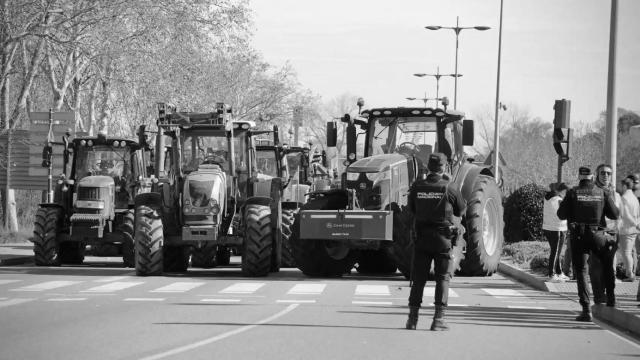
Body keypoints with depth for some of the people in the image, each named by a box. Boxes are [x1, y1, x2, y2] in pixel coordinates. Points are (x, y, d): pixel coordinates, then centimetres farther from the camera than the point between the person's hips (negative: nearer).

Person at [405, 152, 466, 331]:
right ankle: (438, 319, -3)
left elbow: (411, 209, 8)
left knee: (418, 278, 9)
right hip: (443, 238, -2)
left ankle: (413, 318, 9)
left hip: (421, 237, 2)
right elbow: (461, 209, 5)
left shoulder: (417, 187, -3)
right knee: (443, 278, 3)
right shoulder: (449, 189, -9)